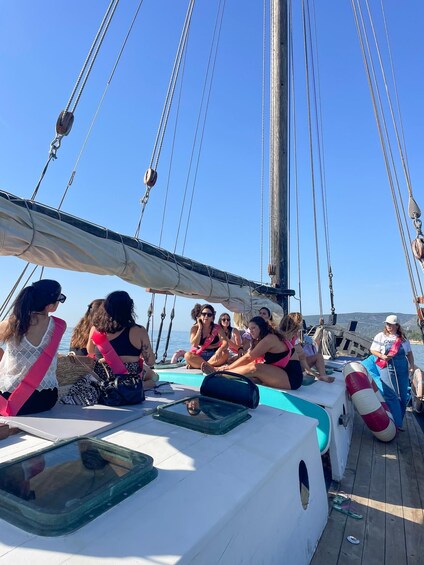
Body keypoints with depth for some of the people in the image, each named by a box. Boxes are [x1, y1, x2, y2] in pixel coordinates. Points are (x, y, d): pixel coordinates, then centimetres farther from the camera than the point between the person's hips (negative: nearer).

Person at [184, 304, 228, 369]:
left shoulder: (217, 328, -3)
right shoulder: (195, 328, -2)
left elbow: (225, 342, -17)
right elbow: (194, 345, -16)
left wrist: (220, 350, -39)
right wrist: (200, 328, -15)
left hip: (213, 357, 1)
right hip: (199, 357, -1)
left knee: (225, 353, -28)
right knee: (187, 355, -27)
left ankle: (196, 365, -24)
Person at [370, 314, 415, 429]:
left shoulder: (403, 338, 11)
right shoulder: (381, 336, 2)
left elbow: (409, 352, 17)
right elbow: (373, 350, 2)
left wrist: (412, 364, 4)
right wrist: (383, 356, -15)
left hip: (403, 368, 4)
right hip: (387, 367, -4)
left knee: (403, 396, 7)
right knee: (391, 395, -8)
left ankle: (399, 421, 21)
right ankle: (396, 423, -3)